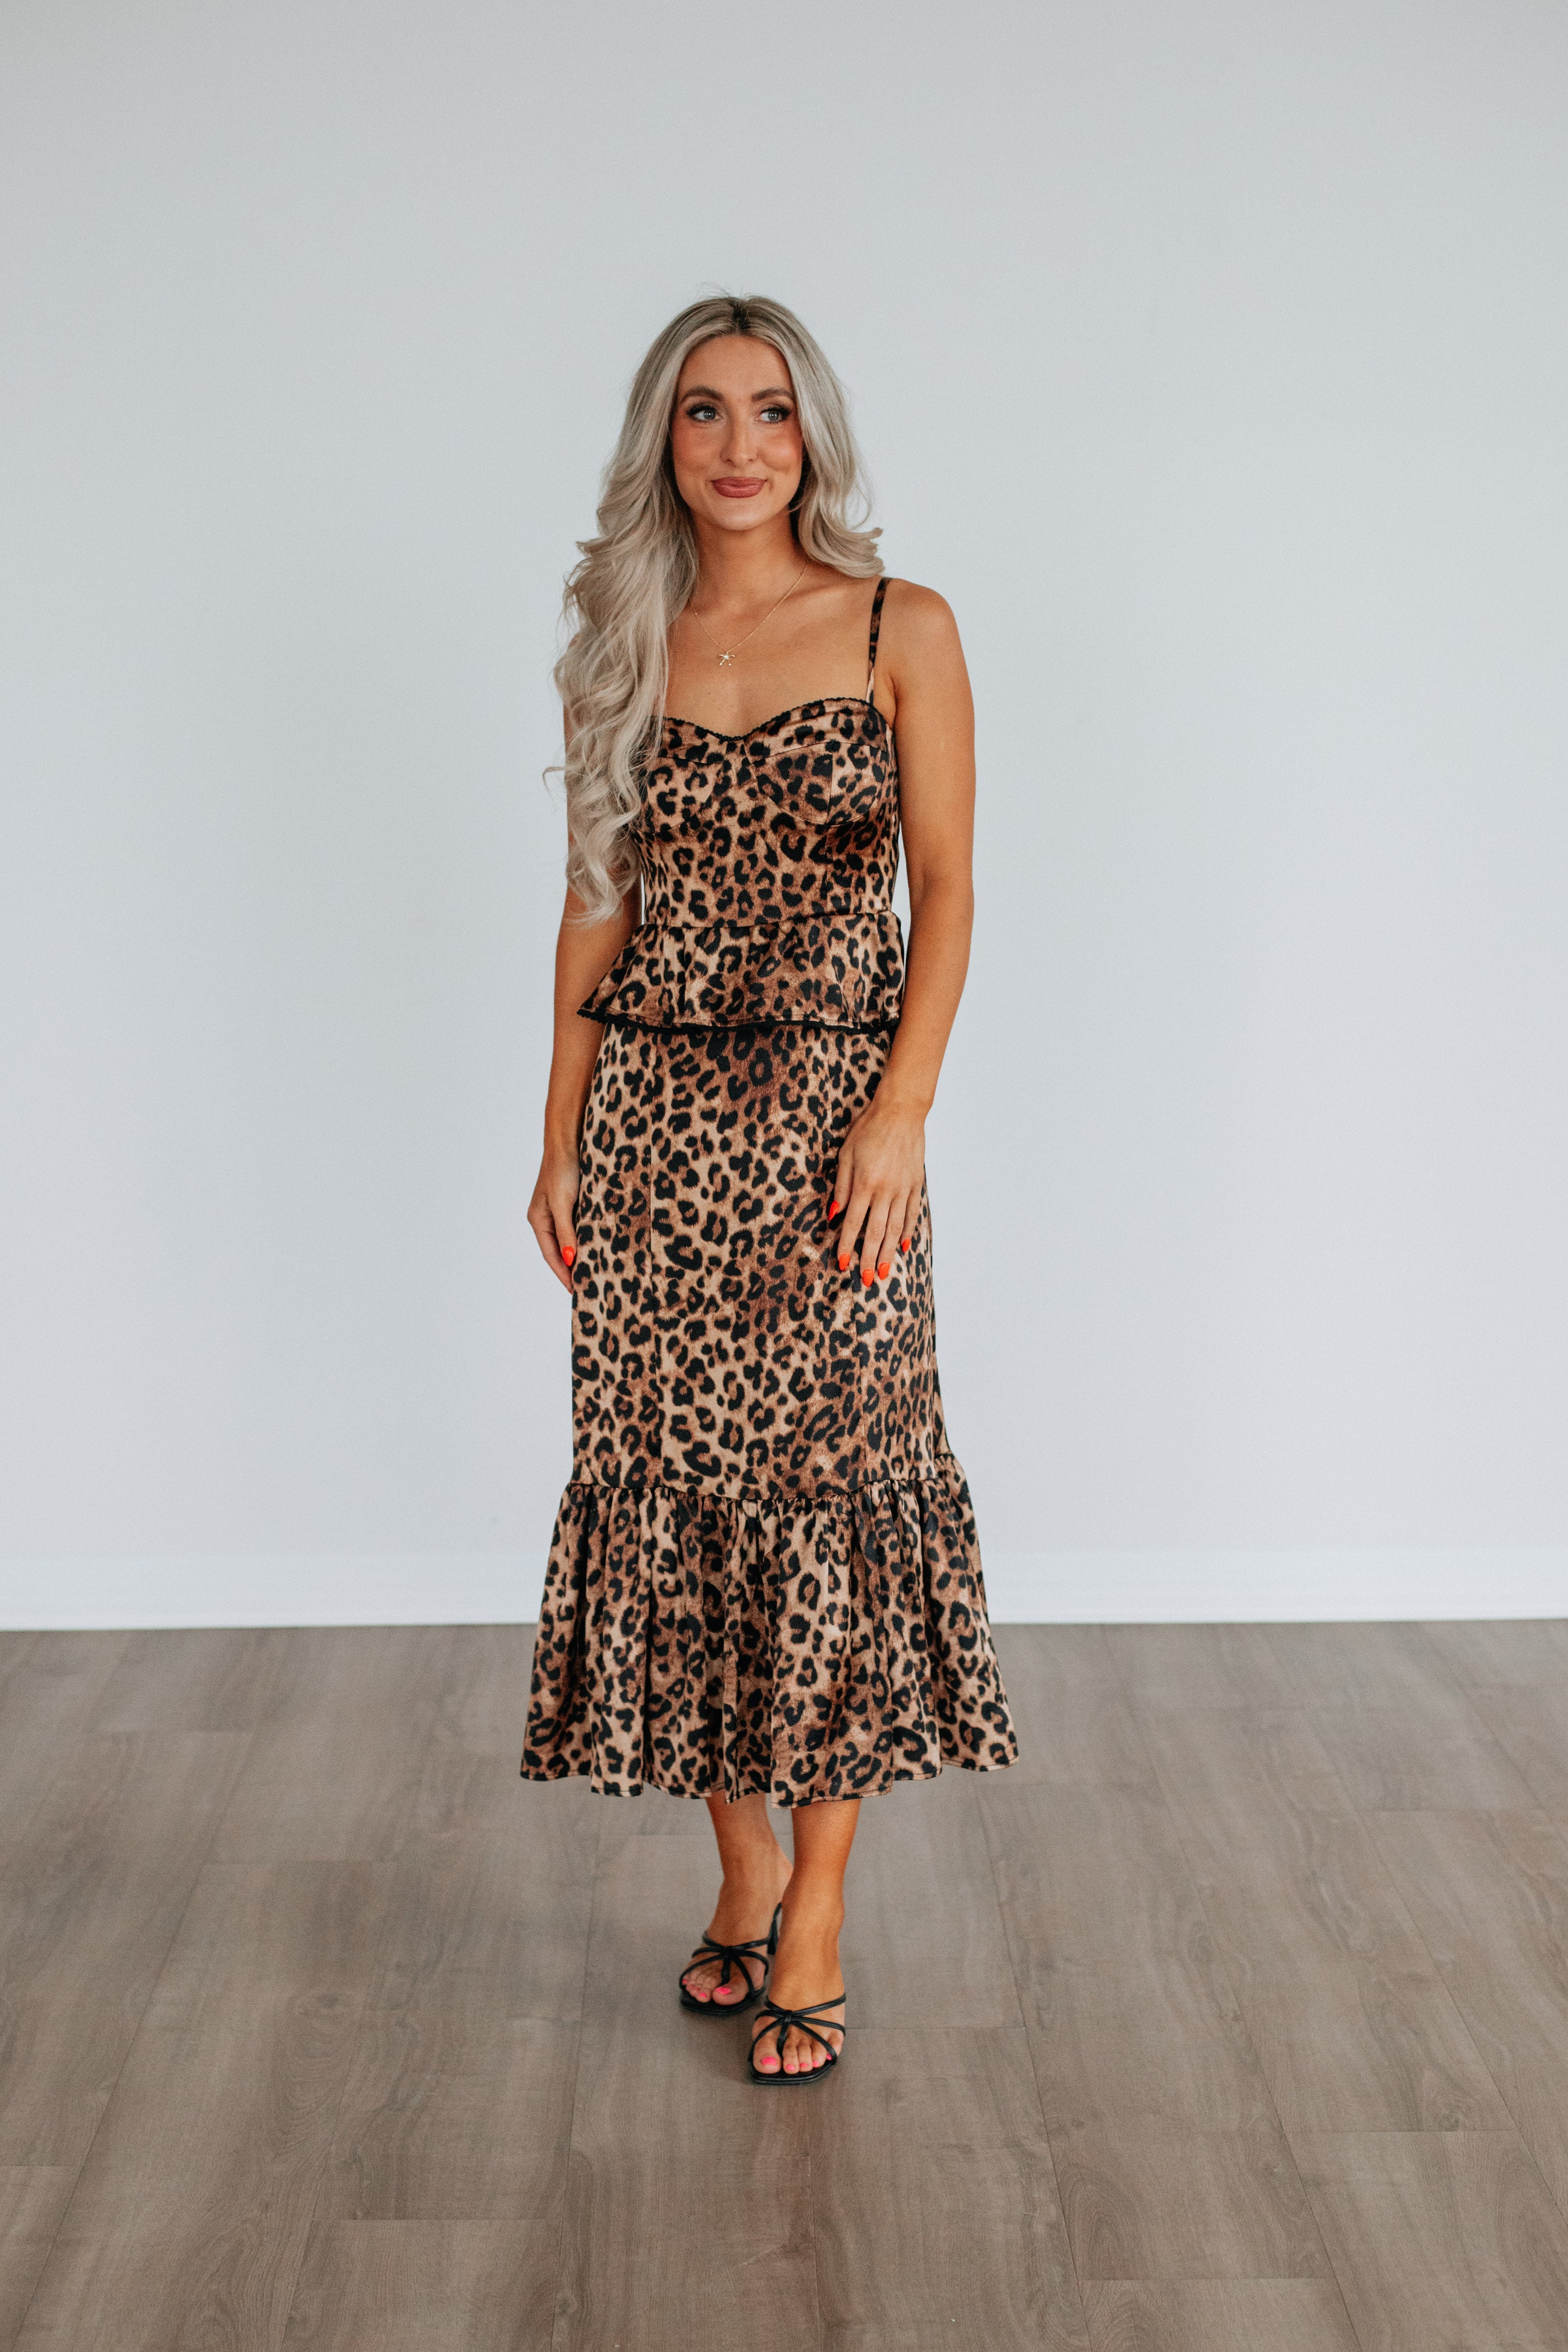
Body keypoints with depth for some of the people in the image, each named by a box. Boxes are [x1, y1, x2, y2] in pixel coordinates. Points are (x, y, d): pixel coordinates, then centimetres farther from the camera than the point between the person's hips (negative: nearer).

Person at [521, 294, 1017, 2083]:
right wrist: (563, 1135, 4)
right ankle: (744, 1871, 23)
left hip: (829, 1110, -3)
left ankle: (813, 1930, 9)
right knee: (678, 1479, 5)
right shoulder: (619, 648, 9)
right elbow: (593, 909, 10)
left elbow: (945, 889, -2)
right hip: (653, 1114, 3)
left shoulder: (902, 632, 1)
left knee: (826, 1483, -2)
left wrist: (903, 1113, -12)